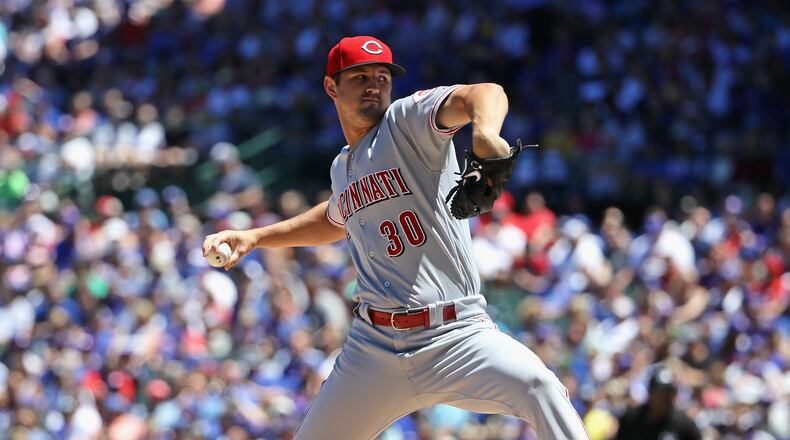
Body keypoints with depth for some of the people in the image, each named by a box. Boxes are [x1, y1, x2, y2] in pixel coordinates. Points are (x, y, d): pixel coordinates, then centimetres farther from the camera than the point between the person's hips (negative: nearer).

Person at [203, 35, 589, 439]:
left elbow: (484, 95, -23)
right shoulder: (342, 168, 16)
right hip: (374, 345, 6)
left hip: (455, 336, -6)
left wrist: (485, 133, -47)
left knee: (535, 384, -34)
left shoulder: (408, 120, -2)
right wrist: (254, 237, 31)